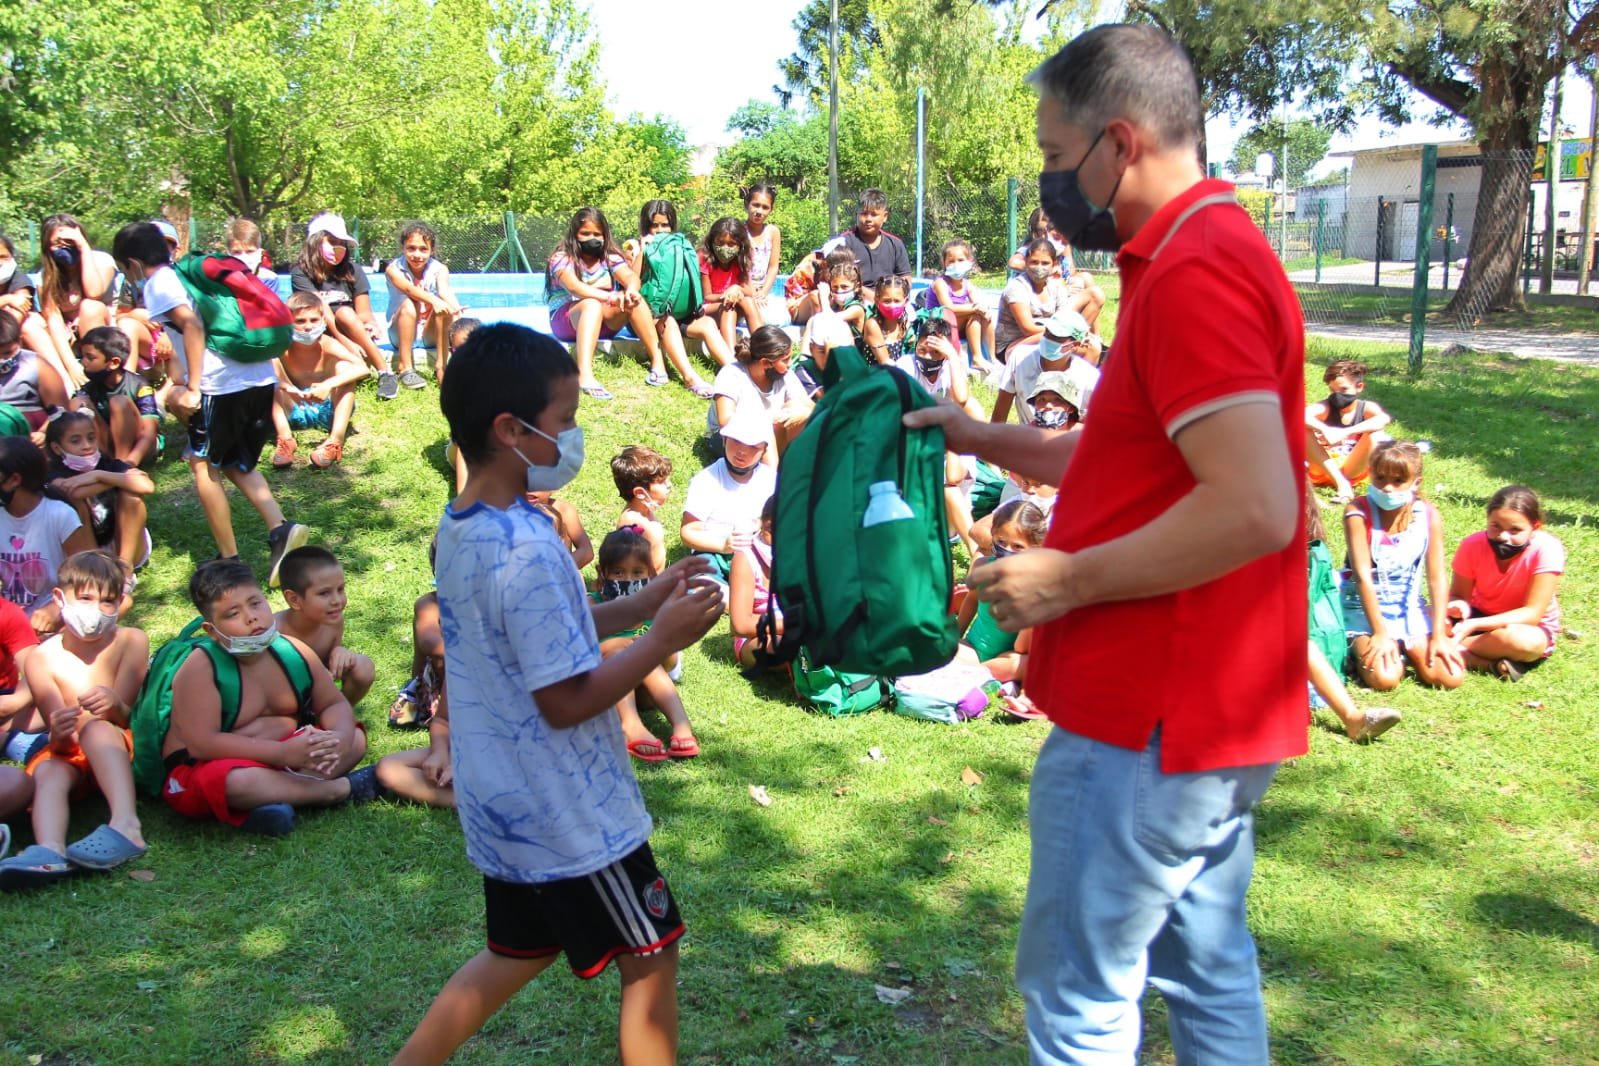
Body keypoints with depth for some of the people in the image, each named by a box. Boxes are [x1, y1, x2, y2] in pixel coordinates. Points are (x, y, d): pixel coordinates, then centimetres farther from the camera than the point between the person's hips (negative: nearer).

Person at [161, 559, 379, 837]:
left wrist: (341, 737, -20)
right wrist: (283, 753, -32)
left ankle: (276, 794, -23)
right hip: (205, 770, -7)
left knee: (355, 739, -4)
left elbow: (335, 704, 5)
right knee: (240, 782, -40)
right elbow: (203, 744, -27)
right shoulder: (200, 668, -20)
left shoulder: (293, 651, -2)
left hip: (277, 756, 7)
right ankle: (343, 788, -19)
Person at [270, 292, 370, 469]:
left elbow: (363, 369, -30)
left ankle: (336, 441, -32)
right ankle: (285, 439, -25)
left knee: (343, 366, -24)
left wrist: (328, 385, -42)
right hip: (294, 412, 1)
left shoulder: (328, 345, -16)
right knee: (271, 363, -18)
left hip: (329, 410, -1)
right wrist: (284, 385, -43)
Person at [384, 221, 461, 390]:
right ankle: (405, 369, -29)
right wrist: (433, 300, -55)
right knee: (409, 305, -31)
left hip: (431, 333, 1)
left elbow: (445, 290, -29)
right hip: (401, 333, -1)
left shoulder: (439, 270, -8)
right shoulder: (394, 269, -13)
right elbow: (409, 289, -34)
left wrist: (456, 310, -53)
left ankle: (441, 366, -24)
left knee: (444, 308, -27)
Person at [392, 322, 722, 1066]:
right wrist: (664, 640, -16)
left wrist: (642, 603, 6)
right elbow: (567, 702, -24)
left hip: (505, 805, 9)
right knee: (649, 958, 10)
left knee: (520, 952, 26)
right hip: (571, 816, -9)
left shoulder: (461, 525, 2)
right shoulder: (528, 551, -27)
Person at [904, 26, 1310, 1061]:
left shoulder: (1192, 275, -20)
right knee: (1209, 971, 21)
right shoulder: (1217, 251, 14)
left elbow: (1255, 508, -29)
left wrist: (1069, 579, -19)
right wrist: (989, 440, 13)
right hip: (1219, 712, 10)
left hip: (1145, 724, -10)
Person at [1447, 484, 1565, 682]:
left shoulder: (1547, 549, -26)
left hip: (1531, 626, -4)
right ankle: (1494, 665, -29)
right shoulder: (1473, 545, -17)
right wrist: (1460, 607, -36)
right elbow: (1458, 595, -9)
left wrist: (1474, 625, -36)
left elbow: (1532, 614, -25)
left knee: (1524, 640, -40)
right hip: (1481, 617, 4)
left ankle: (1455, 648, -22)